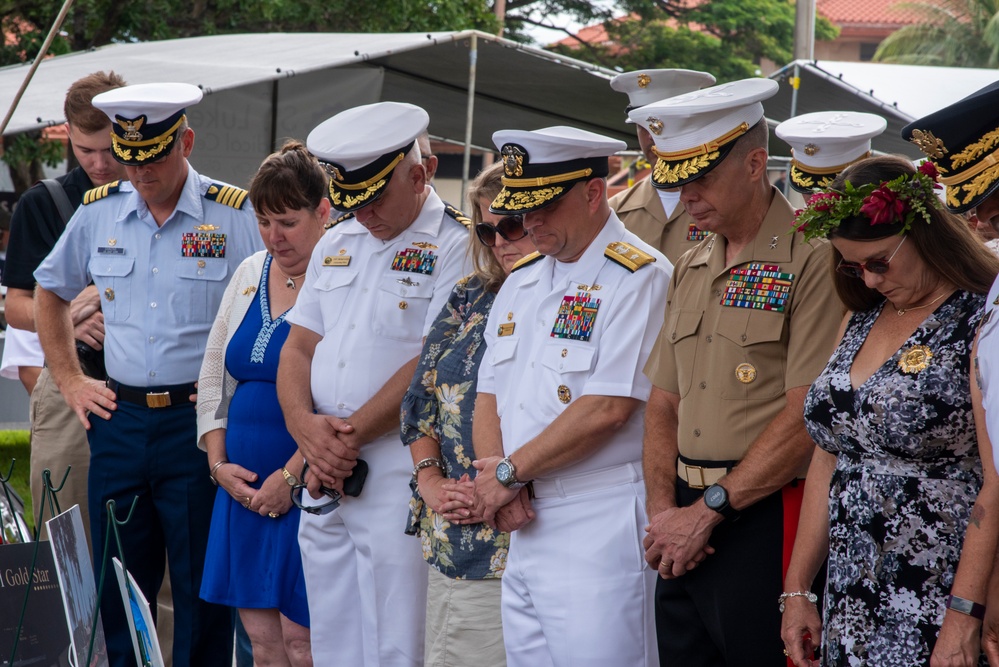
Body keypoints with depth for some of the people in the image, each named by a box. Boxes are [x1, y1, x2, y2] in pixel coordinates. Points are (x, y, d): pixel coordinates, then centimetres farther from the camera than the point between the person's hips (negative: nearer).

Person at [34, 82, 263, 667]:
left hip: (200, 423, -4)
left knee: (203, 590, 0)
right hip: (119, 419, 4)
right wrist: (70, 380, 17)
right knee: (117, 587, 9)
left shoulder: (237, 217, -5)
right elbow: (50, 293, 24)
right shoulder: (99, 212, 8)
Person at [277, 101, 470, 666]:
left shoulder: (456, 246, -7)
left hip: (398, 476, -7)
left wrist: (350, 435, -12)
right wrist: (306, 426, -5)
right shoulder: (337, 243, 17)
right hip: (325, 478, 7)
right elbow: (298, 348, 15)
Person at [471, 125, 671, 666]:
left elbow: (608, 408, -17)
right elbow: (490, 394, 16)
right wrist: (496, 484, -3)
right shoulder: (523, 279, 17)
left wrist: (510, 471, -9)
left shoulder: (638, 276, -10)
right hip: (524, 524, 8)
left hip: (600, 532, -8)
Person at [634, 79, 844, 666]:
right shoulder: (691, 270, 16)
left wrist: (710, 508, -13)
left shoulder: (812, 260, -10)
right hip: (690, 529, 7)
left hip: (768, 524, -7)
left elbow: (806, 417, -16)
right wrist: (664, 509, 0)